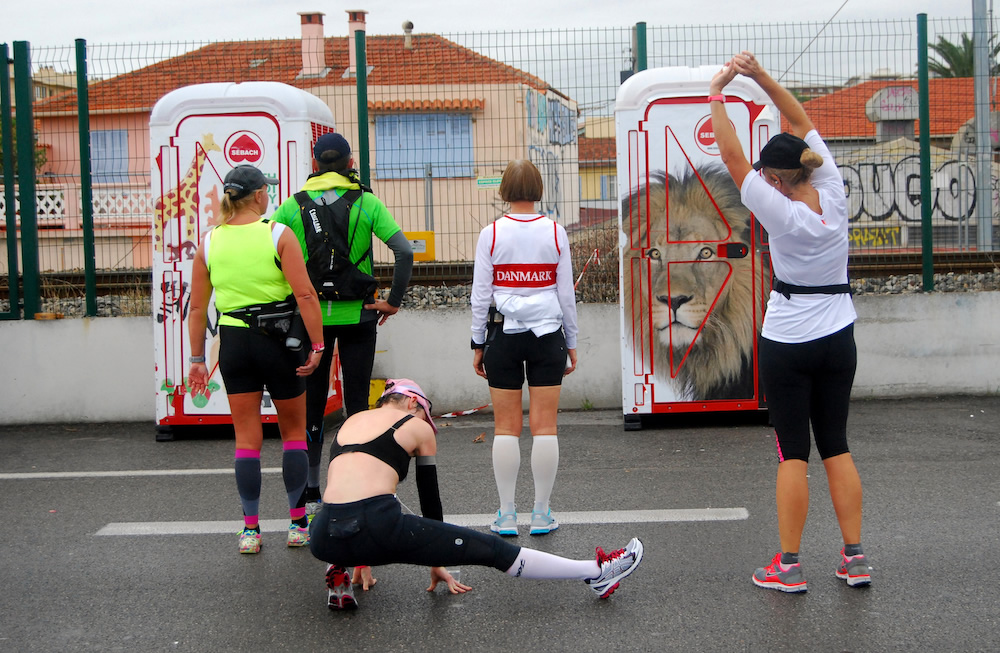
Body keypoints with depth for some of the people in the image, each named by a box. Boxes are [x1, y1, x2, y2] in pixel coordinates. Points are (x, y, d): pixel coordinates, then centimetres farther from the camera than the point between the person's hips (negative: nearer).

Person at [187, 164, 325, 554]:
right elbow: (305, 294, -16)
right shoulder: (278, 234, -8)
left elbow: (197, 307, 5)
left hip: (233, 342, 3)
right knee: (294, 431, 12)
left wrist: (197, 358, 12)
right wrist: (317, 345, -12)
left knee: (247, 437, 10)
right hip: (278, 340, -3)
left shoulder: (210, 242, 2)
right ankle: (298, 524, 15)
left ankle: (250, 529, 11)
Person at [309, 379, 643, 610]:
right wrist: (437, 562, 33)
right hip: (378, 527, -4)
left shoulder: (350, 421, 26)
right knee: (491, 549, 8)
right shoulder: (417, 426, 14)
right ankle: (596, 573, 12)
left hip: (324, 539, 4)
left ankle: (338, 573, 19)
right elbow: (429, 497, 21)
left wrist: (359, 557, 46)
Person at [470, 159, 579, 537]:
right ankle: (541, 514, 9)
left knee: (506, 427, 6)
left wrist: (478, 343, 9)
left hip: (504, 336, 0)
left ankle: (506, 516, 10)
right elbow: (566, 293, 4)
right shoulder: (555, 232, 0)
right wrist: (571, 342, 13)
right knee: (545, 426, 4)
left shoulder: (491, 234, -3)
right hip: (547, 335, 1)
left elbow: (480, 294, -1)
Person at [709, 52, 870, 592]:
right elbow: (802, 124, 5)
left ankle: (788, 565, 4)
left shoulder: (780, 212, -17)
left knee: (793, 451, 0)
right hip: (838, 339, 5)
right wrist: (760, 75, 3)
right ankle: (854, 557, 12)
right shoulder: (833, 194, -4)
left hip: (787, 345, -5)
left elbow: (731, 156, -12)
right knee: (836, 445, 11)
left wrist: (717, 93, -5)